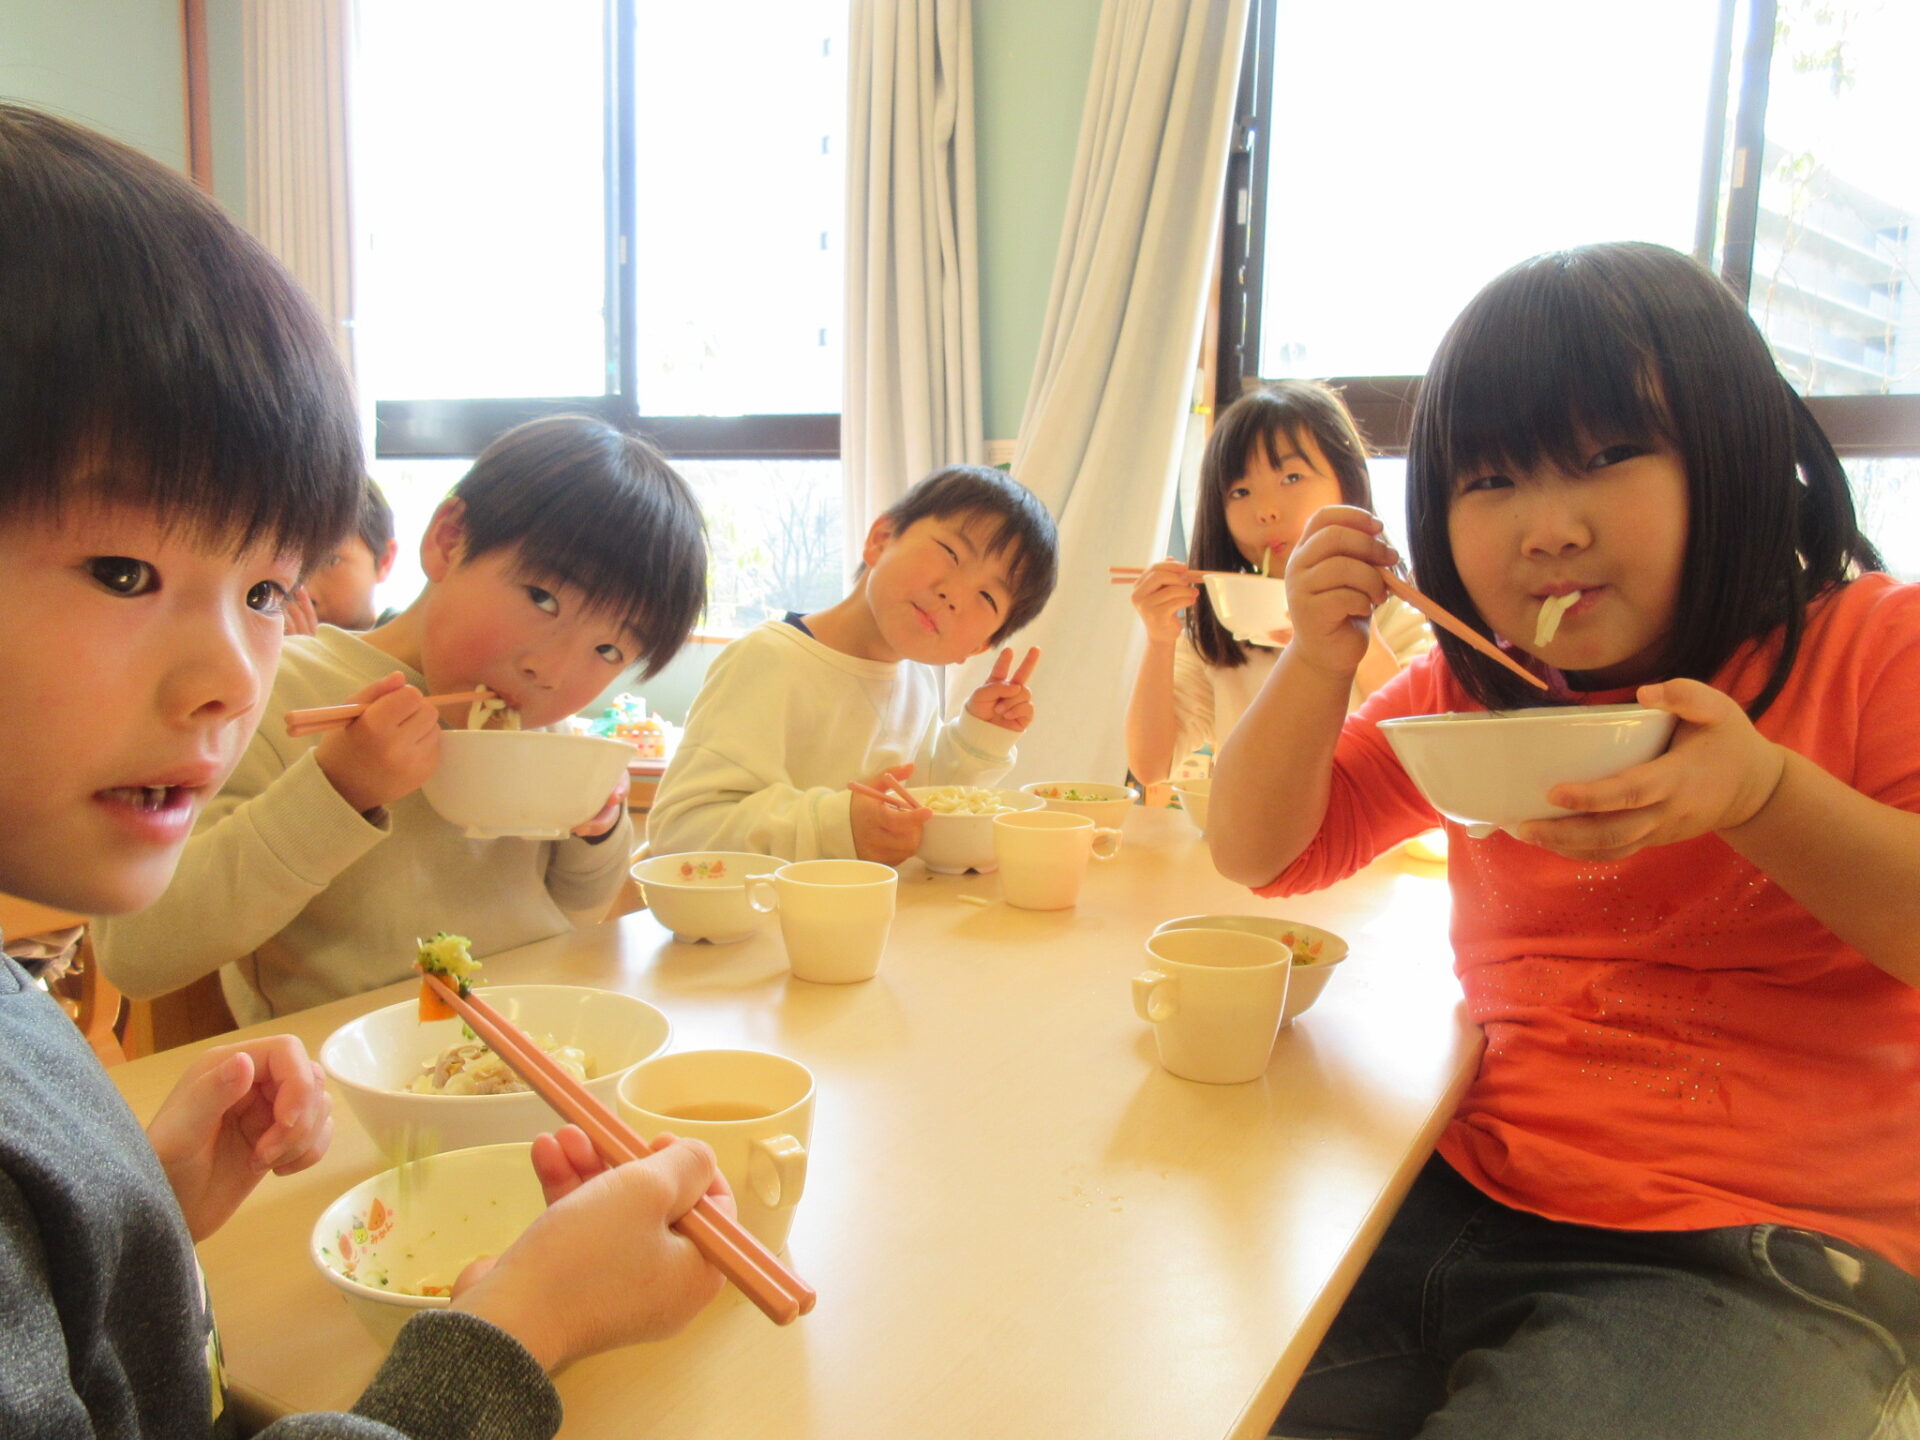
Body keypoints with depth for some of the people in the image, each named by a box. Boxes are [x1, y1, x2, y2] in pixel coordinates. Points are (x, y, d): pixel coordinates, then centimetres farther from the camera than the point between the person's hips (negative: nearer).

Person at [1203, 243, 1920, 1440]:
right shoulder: (1466, 693, 10)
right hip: (1471, 1197, 4)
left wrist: (1762, 795, -27)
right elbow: (1262, 855, 9)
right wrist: (1317, 664, -7)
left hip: (1769, 1257, -3)